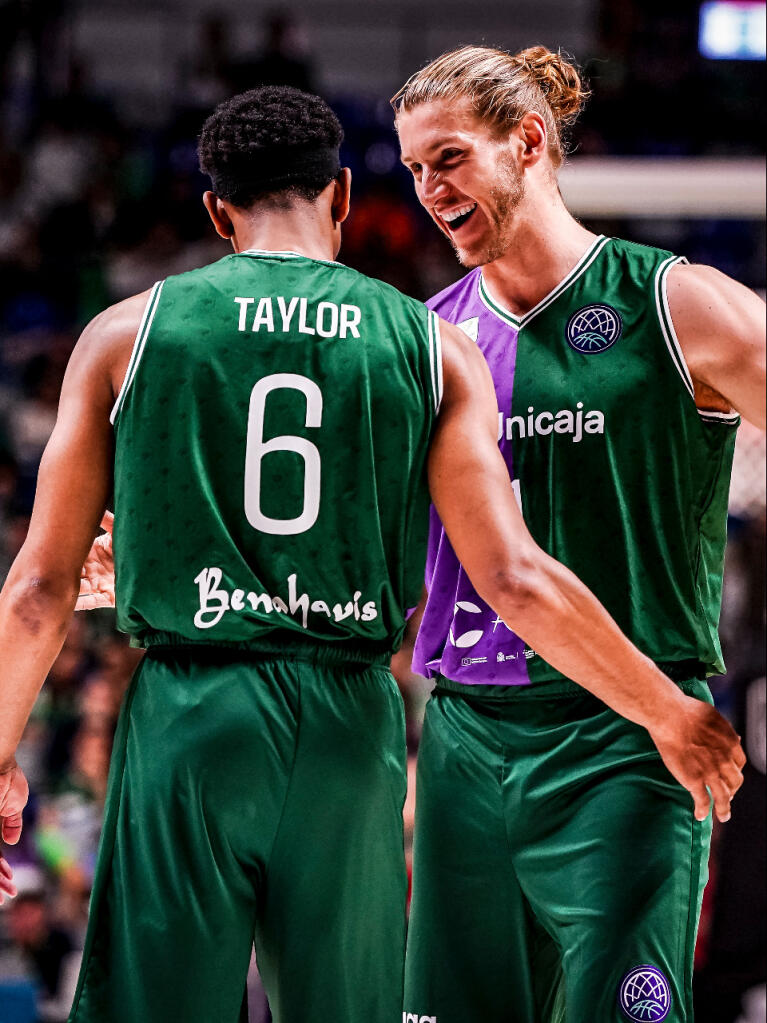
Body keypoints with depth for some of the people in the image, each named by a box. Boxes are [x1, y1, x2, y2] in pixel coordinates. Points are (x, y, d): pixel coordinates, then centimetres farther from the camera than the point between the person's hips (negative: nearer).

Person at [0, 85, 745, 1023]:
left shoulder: (128, 335, 5)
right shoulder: (433, 350, 5)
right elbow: (515, 582, 0)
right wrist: (674, 715, 10)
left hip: (188, 713, -1)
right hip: (349, 731, 1)